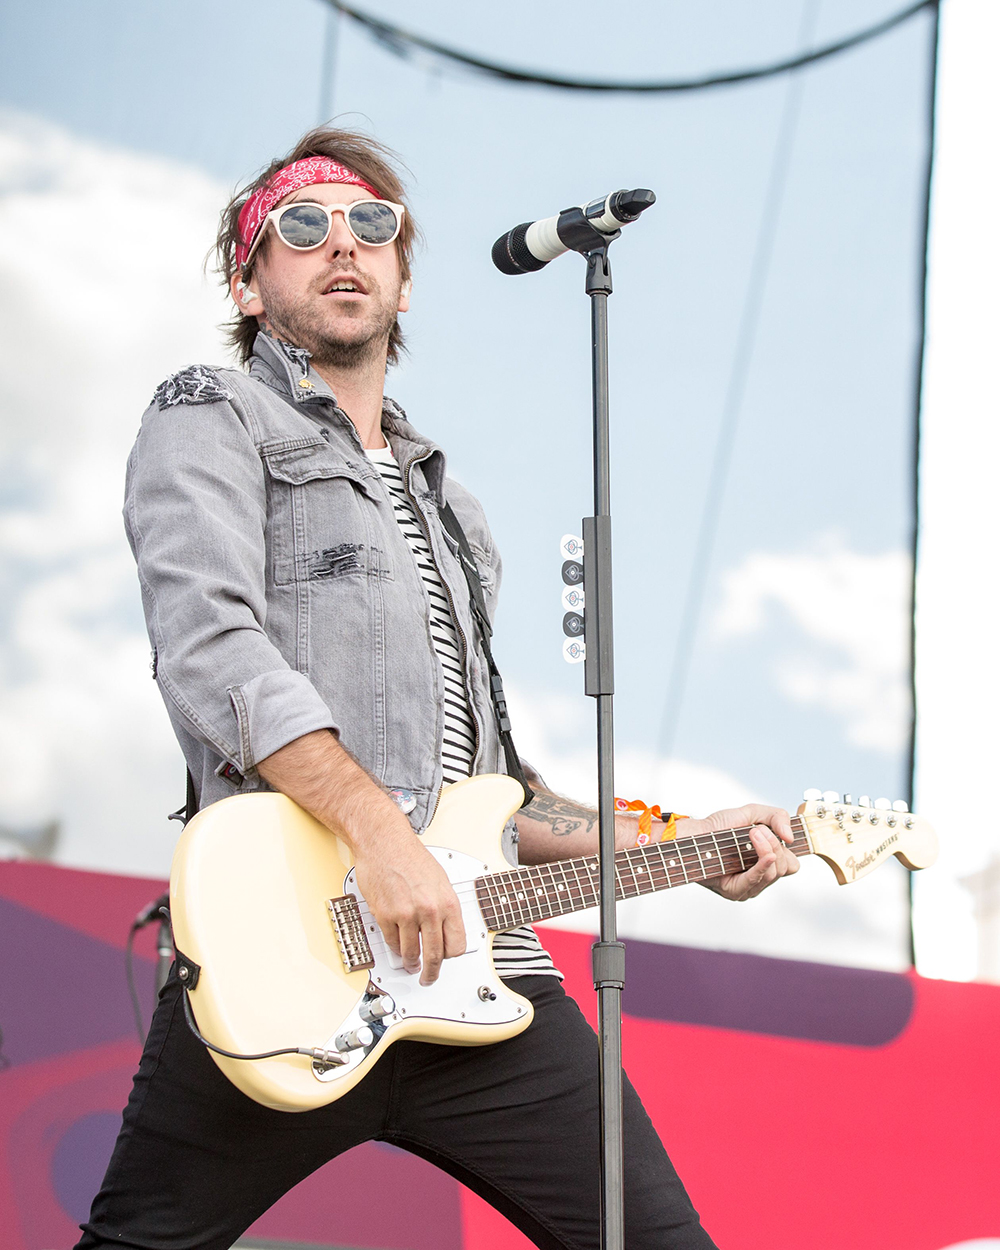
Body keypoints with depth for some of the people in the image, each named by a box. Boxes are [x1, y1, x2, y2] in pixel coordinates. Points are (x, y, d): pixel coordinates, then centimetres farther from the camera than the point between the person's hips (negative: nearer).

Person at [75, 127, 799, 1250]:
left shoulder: (439, 499, 30)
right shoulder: (210, 425, 8)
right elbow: (211, 648, -12)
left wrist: (672, 847, 21)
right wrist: (374, 827, -23)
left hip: (472, 966, 6)